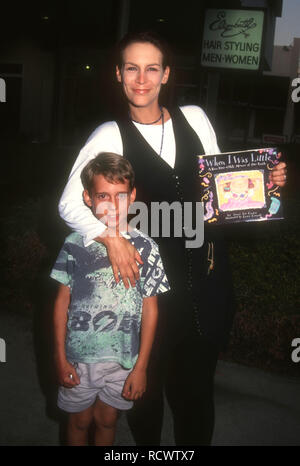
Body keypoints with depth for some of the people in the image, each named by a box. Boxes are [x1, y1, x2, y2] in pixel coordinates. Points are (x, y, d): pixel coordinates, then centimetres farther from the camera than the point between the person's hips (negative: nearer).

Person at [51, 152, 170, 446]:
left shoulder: (144, 247, -11)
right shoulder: (76, 244, -10)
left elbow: (150, 310, -5)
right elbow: (62, 301, -2)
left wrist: (141, 366, -4)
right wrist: (60, 357, -2)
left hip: (123, 358, 0)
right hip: (79, 357, 0)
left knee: (106, 420, 19)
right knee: (79, 421, 19)